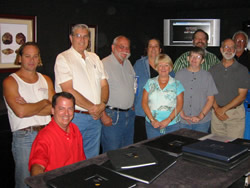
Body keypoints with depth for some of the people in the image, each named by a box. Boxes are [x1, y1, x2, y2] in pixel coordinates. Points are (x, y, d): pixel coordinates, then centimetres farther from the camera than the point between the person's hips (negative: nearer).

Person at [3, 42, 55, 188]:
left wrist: (29, 108, -9)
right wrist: (44, 103, -2)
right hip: (24, 137, -4)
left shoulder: (46, 80, 13)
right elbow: (20, 112, -16)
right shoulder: (10, 81, -2)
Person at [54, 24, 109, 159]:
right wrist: (92, 107, -13)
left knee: (93, 160, 13)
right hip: (74, 117, -5)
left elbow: (104, 85, 11)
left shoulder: (94, 58, 14)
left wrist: (102, 105, -9)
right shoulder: (63, 58, -6)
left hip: (95, 117, 6)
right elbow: (68, 91, -15)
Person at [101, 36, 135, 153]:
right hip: (112, 115, -7)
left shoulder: (128, 63, 12)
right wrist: (103, 115, -21)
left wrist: (132, 106, 15)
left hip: (129, 114, 7)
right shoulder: (104, 64, -13)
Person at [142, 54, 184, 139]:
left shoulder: (176, 84, 6)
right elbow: (144, 102, 3)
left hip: (172, 125, -1)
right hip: (152, 125, 1)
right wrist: (152, 120, -8)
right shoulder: (150, 82, 9)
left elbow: (179, 104, -1)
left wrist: (168, 120, -12)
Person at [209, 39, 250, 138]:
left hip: (235, 113, -2)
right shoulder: (213, 70, 10)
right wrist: (216, 108, -10)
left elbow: (242, 95, -5)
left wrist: (224, 109, -11)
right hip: (216, 114, 3)